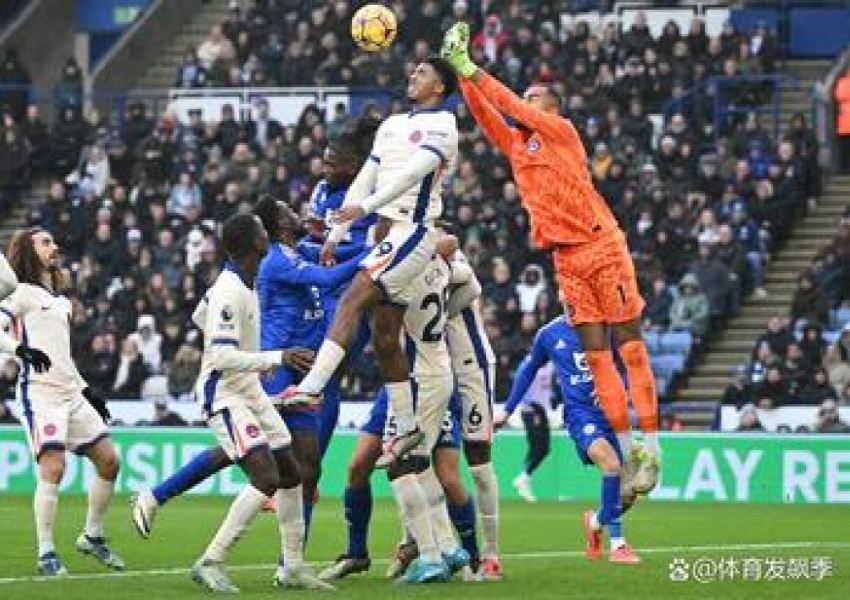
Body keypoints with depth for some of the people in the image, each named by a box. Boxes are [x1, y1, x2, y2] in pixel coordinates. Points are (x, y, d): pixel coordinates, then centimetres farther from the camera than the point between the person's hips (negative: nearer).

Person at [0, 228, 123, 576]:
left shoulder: (61, 301, 23)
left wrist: (87, 391, 26)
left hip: (71, 392, 8)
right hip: (40, 391, -8)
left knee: (108, 459, 4)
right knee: (53, 466, -18)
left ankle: (92, 536, 20)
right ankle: (46, 553, -13)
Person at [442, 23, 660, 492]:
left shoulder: (561, 132, -1)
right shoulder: (514, 144, 16)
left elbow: (511, 104, -9)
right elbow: (486, 113, 7)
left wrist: (469, 67, -7)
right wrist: (460, 71, -5)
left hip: (601, 246, -6)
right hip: (566, 258, 6)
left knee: (630, 347, -6)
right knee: (596, 355, 2)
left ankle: (651, 445, -7)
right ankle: (626, 448, 3)